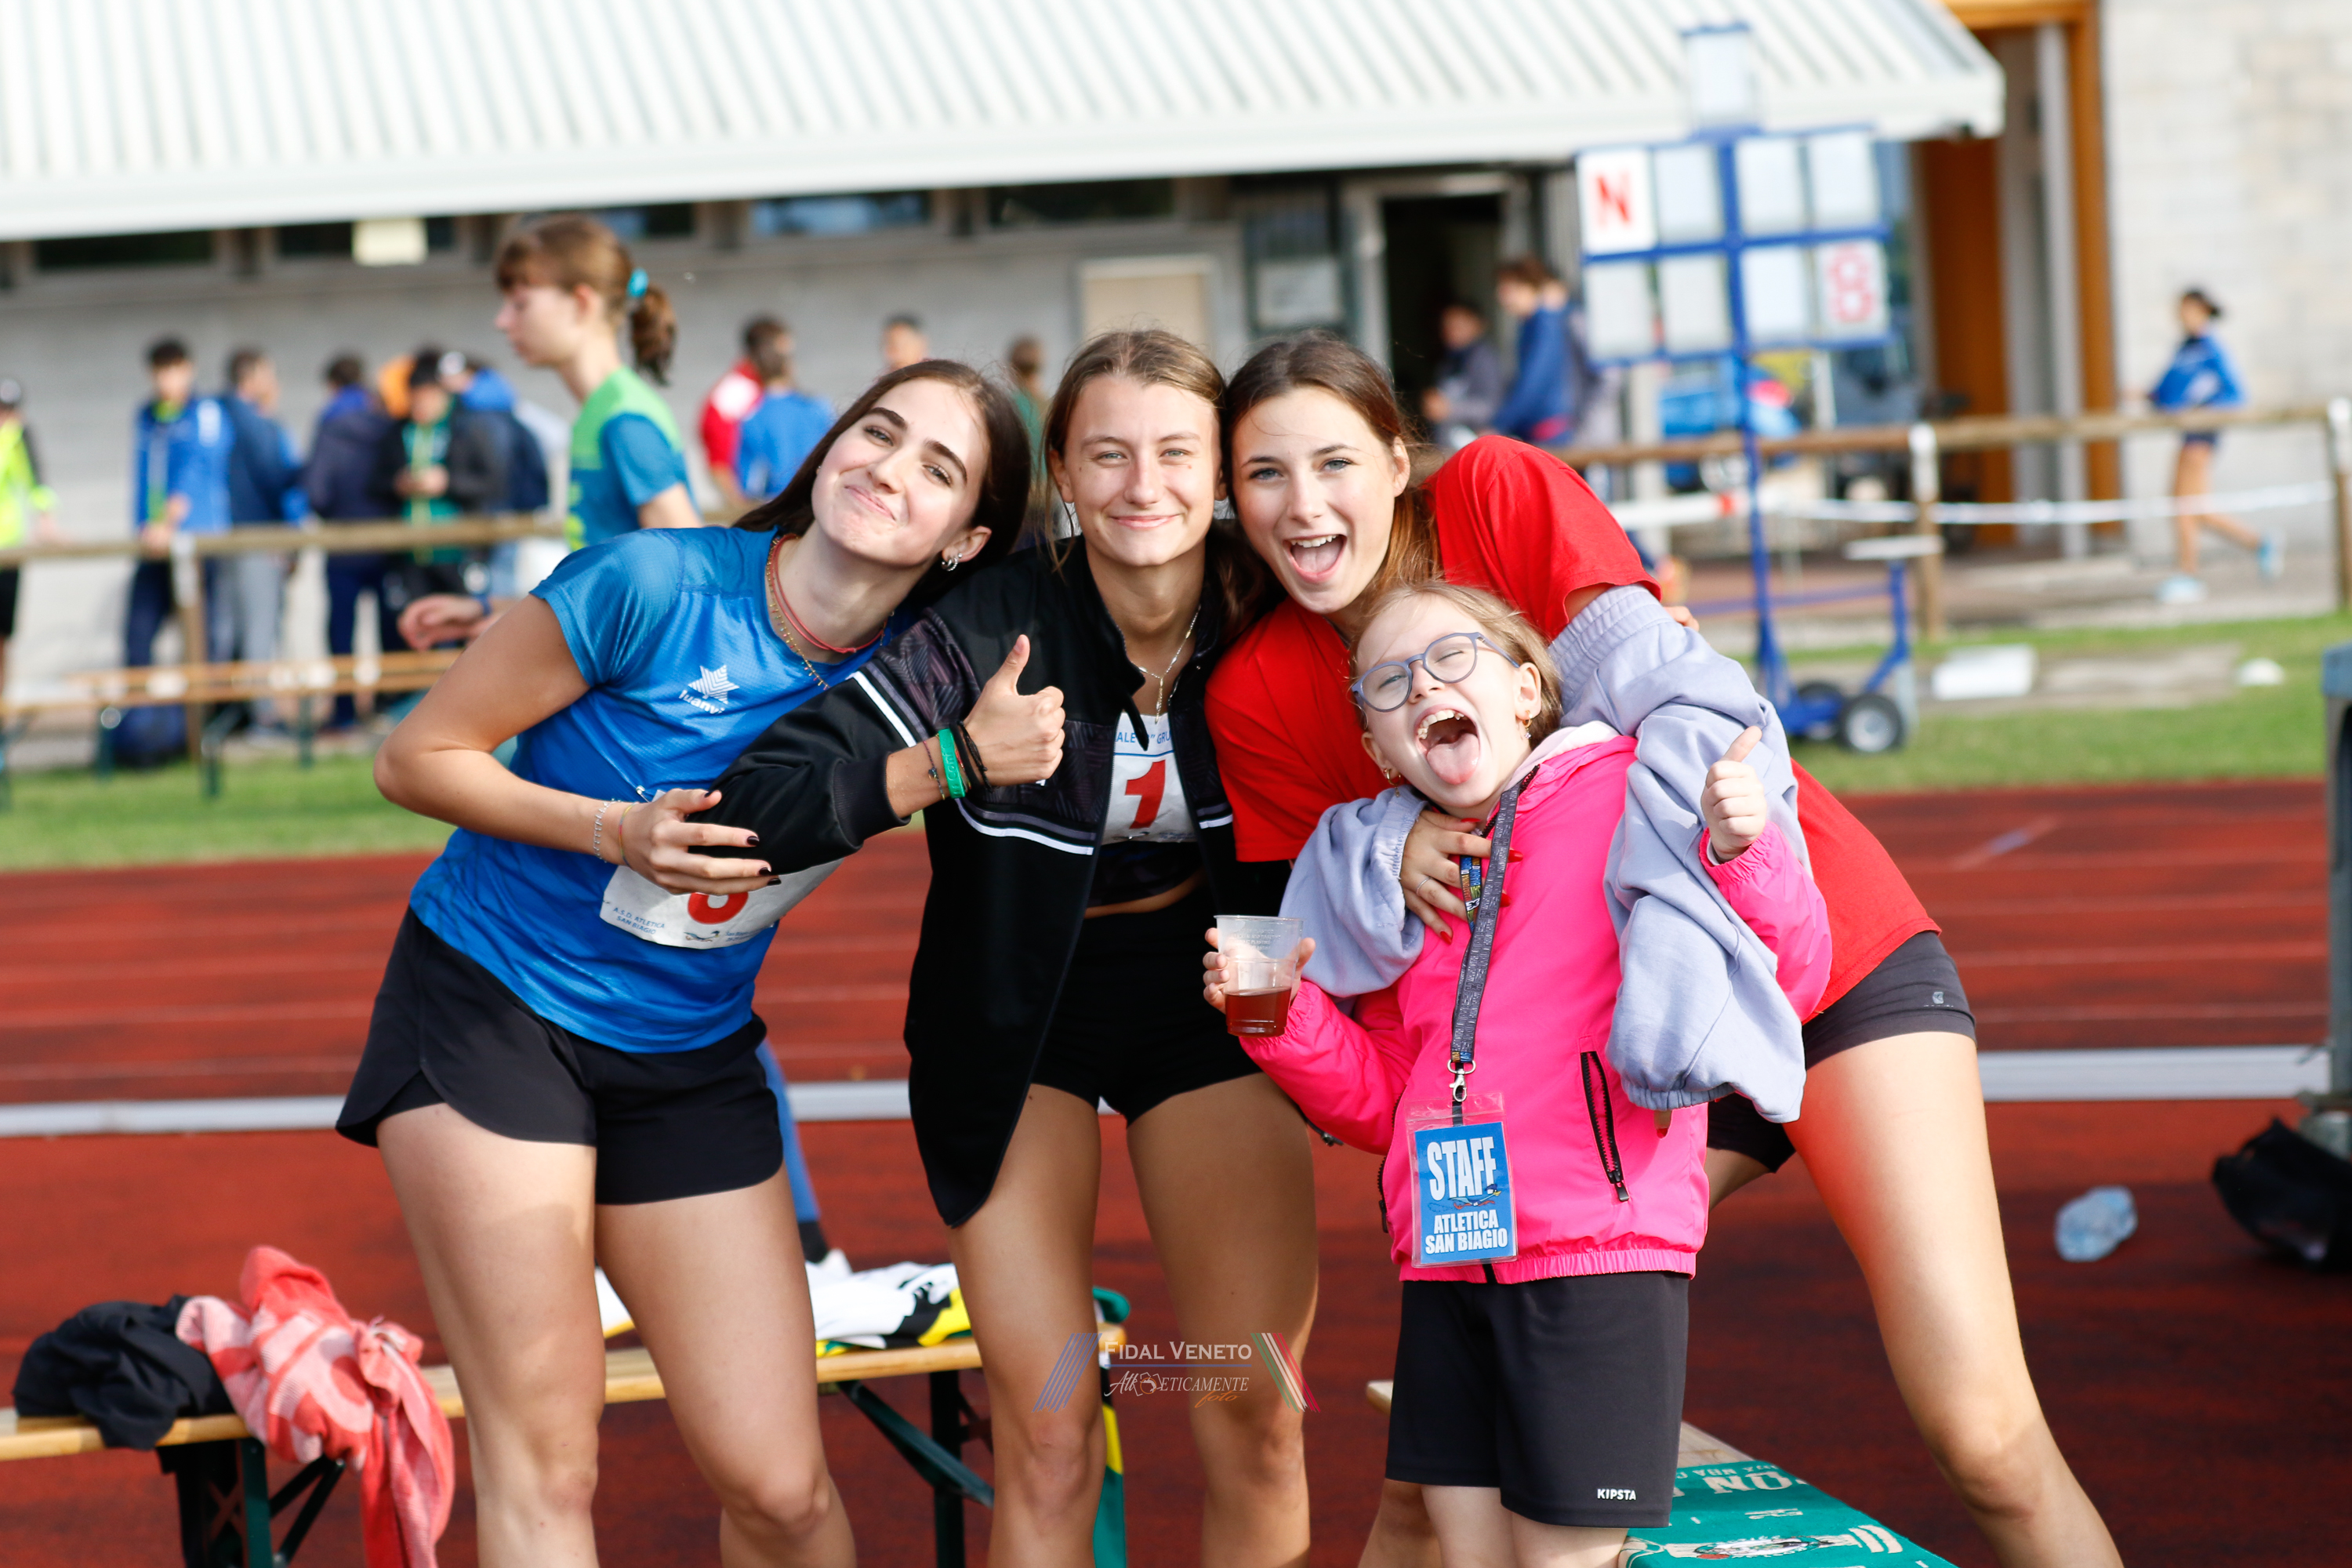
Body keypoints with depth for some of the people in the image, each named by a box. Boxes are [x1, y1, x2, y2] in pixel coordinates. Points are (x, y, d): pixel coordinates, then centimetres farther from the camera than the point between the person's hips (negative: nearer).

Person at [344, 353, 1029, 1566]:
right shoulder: (655, 586, -17)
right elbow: (416, 758, -10)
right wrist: (619, 831, -22)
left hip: (689, 1059, 4)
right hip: (490, 1009, -4)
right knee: (542, 1464, -7)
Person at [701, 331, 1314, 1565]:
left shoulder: (1268, 609, -14)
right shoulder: (985, 625, -23)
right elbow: (754, 805, -29)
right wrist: (956, 762, -37)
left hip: (1205, 989, 2)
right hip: (1013, 1006, -2)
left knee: (1255, 1419, -2)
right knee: (1048, 1432, -5)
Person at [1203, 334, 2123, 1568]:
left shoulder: (1501, 487, -9)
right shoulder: (1256, 694, -2)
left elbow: (1649, 672, -15)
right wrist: (1393, 855, -20)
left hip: (1836, 954, -3)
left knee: (1984, 1434, -14)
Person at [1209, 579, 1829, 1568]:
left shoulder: (1630, 795, -2)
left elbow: (1783, 979, -7)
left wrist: (1741, 853, -25)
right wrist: (1283, 1015, 5)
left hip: (1597, 1260, -6)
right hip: (1448, 1267, 6)